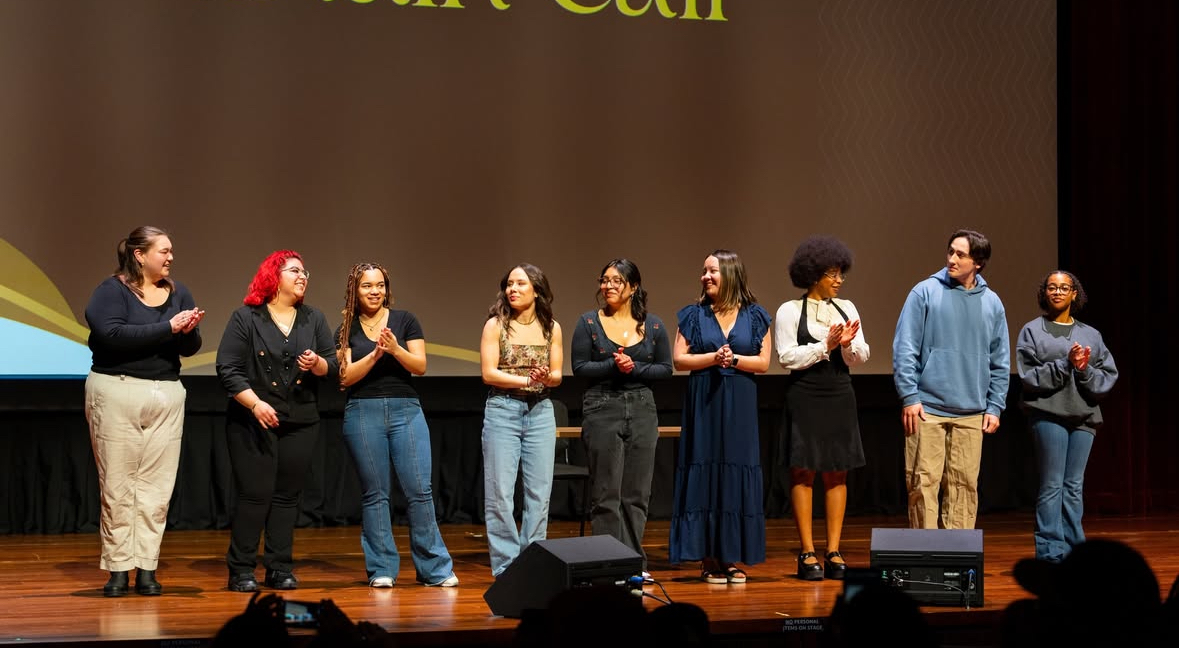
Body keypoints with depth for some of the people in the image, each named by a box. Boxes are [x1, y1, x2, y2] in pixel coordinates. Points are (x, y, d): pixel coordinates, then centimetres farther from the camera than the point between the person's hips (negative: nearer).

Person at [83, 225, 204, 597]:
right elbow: (113, 334, -21)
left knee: (157, 486, 1)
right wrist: (168, 328, -21)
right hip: (116, 393, -4)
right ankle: (118, 568, 6)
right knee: (118, 484, -1)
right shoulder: (111, 290, -4)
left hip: (166, 396, 4)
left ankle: (146, 568, 5)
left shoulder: (178, 292, 10)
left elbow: (190, 349, 9)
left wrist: (190, 331, -14)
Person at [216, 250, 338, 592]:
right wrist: (255, 403, -17)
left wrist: (317, 364, -13)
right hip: (253, 422, -4)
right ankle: (241, 571, 1)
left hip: (300, 423, 4)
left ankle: (280, 570, 10)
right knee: (255, 494, -6)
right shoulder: (246, 318, -2)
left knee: (287, 495, 5)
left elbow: (333, 365, 9)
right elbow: (228, 369, -7)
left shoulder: (314, 319, 11)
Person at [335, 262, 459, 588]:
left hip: (406, 410, 0)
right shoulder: (347, 329, 8)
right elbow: (346, 377, -1)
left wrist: (396, 349, -17)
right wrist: (375, 354, -15)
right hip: (363, 413, 0)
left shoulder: (405, 320, 7)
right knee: (374, 494, 3)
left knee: (420, 490, -5)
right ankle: (382, 569, 9)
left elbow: (420, 366, 0)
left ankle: (435, 568, 2)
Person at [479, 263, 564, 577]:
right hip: (502, 410, -3)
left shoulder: (551, 328, 8)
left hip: (541, 412, 3)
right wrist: (528, 380, -15)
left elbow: (557, 375, 9)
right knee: (500, 493, -4)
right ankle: (505, 565, 3)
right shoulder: (496, 325, 0)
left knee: (539, 493, 3)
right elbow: (488, 373, -7)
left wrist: (547, 378, -14)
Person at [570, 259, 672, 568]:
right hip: (602, 409, -2)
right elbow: (579, 366, -2)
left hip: (642, 410, 2)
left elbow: (665, 368, 5)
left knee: (637, 494, 4)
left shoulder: (653, 325, 6)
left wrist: (634, 368, -11)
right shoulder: (588, 322, 2)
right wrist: (613, 365, -16)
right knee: (607, 495, -2)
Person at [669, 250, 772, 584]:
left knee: (737, 475, 0)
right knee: (705, 472, -3)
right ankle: (708, 558, 1)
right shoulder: (694, 314, 6)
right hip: (703, 404, 0)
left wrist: (735, 359, -13)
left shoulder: (754, 316, 6)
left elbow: (763, 362, 2)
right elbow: (678, 358, 0)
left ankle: (732, 557, 6)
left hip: (740, 406, 0)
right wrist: (712, 358, -13)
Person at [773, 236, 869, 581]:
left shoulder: (847, 308, 10)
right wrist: (826, 345, -15)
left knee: (837, 473, 4)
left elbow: (860, 358, 7)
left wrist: (848, 344, -14)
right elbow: (787, 357, -9)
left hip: (840, 397, 4)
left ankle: (834, 551, 9)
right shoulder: (790, 311, -2)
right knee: (804, 472, -2)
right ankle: (807, 552, 2)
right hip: (805, 396, -4)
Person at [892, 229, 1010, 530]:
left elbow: (1000, 362, 13)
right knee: (923, 483, -3)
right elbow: (904, 349, -3)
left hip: (971, 414, 3)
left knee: (964, 485, 5)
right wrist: (909, 397, -8)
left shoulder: (992, 303, 8)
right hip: (927, 408, -3)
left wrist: (995, 407, 8)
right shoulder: (925, 293, -1)